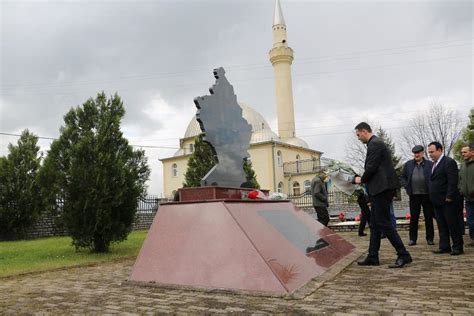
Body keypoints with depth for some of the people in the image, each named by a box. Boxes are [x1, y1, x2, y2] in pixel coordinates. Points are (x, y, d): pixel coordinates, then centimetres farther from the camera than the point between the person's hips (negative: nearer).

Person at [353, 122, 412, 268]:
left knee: (383, 223, -7)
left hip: (381, 189, -11)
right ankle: (372, 257, 17)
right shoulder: (377, 143, 20)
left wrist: (361, 179, -3)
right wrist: (364, 179, 13)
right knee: (375, 224, 11)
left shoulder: (374, 144, -12)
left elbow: (371, 167, -18)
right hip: (380, 189, 11)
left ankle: (403, 255, -2)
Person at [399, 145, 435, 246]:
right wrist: (407, 187, 0)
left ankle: (430, 238, 16)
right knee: (413, 218, 3)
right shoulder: (408, 164, 8)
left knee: (429, 218, 6)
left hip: (427, 195, -1)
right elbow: (402, 177, 13)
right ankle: (412, 239, 10)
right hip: (414, 195, 1)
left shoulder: (430, 164, 2)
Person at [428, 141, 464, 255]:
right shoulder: (434, 164, 15)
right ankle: (444, 247, 17)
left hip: (448, 201, -8)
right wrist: (433, 198, 11)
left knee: (453, 224, 0)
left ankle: (458, 247, 9)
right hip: (438, 201, 8)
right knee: (442, 225, 11)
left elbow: (453, 182, -17)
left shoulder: (449, 162, -11)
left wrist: (449, 197, -19)